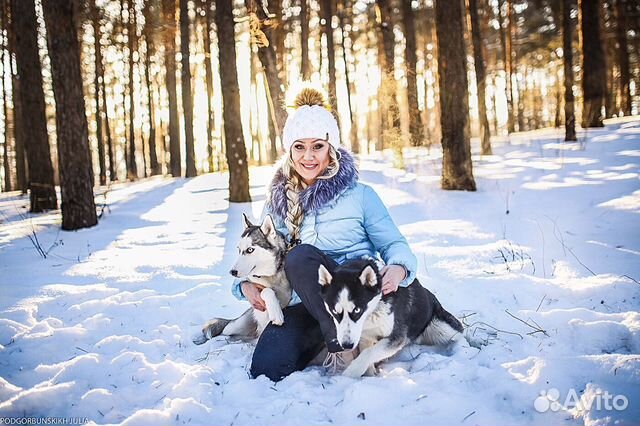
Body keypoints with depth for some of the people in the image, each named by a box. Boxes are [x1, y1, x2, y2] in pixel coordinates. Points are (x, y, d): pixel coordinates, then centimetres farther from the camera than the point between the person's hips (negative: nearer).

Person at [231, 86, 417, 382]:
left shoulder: (359, 196, 4)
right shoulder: (278, 204, 14)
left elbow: (394, 244, 2)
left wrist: (398, 267, -22)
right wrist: (246, 284, -4)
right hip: (302, 306, 3)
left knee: (300, 255, -31)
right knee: (266, 371, -25)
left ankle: (342, 338, -19)